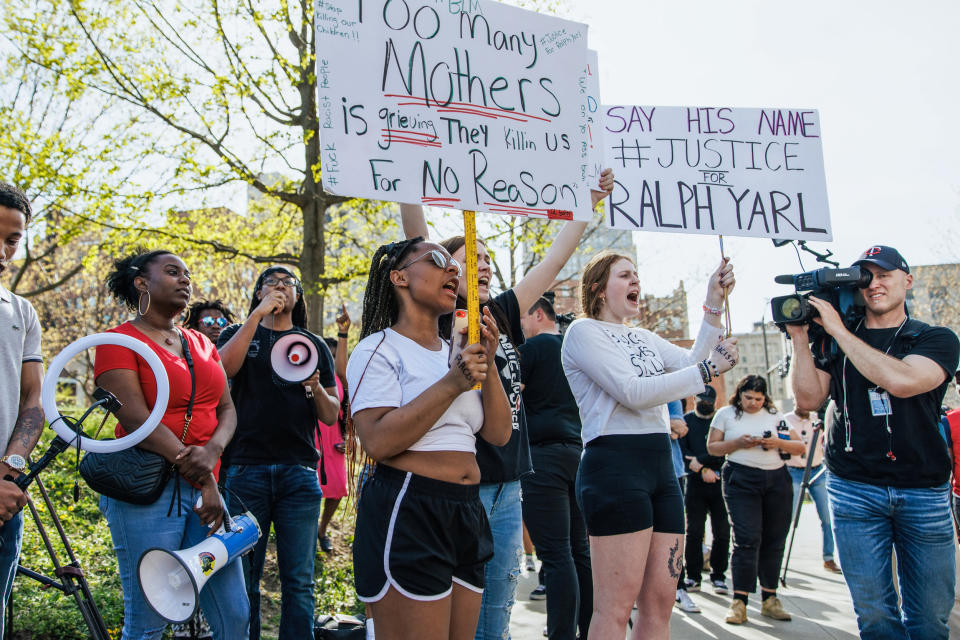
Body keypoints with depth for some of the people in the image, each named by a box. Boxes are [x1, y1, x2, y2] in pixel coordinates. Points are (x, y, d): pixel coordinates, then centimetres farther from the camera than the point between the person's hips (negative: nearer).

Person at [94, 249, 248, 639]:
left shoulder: (202, 344, 17)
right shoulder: (120, 341, -2)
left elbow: (227, 409, 11)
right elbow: (136, 420, -13)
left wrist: (212, 451, -13)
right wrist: (205, 482, -16)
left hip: (206, 487, 6)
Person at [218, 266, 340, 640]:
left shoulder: (315, 345, 16)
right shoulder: (239, 334, 14)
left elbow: (331, 415, 12)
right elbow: (224, 367, -10)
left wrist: (315, 387, -8)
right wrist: (257, 314, -11)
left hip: (299, 472, 1)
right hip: (246, 468, -1)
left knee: (299, 581, 0)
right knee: (243, 578, 4)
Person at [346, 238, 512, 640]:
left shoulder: (457, 353, 16)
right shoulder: (379, 349, -5)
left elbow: (499, 434, 10)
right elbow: (377, 441, -19)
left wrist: (486, 366, -3)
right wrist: (453, 383, -19)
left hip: (467, 516, 7)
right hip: (406, 515, -7)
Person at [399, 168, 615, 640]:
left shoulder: (502, 316, 13)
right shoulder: (437, 317, -2)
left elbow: (553, 262, 19)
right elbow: (416, 241, -14)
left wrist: (589, 202, 24)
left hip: (506, 490, 6)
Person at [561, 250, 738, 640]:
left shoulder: (643, 338, 22)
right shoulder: (584, 331, -2)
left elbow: (693, 362, 8)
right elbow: (633, 392, -14)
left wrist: (714, 304, 3)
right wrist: (707, 370, -12)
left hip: (661, 465, 8)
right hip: (614, 465, -8)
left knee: (660, 604, 7)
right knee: (615, 608, -7)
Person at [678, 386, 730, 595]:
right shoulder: (686, 420, 10)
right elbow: (682, 450, 1)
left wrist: (700, 460, -11)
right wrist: (703, 470, -10)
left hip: (719, 483, 0)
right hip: (695, 483, 0)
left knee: (722, 532, 0)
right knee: (694, 532, 1)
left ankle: (718, 576, 10)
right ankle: (693, 576, 8)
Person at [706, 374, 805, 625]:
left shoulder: (776, 415, 12)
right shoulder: (726, 414, 7)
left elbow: (800, 447, 10)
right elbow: (712, 447, 4)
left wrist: (778, 443, -9)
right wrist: (738, 443, -11)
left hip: (777, 480, 3)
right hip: (741, 480, -3)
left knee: (774, 539, 4)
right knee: (747, 538, -12)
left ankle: (769, 599, 14)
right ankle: (739, 602, -10)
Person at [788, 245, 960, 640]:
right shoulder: (836, 342, 10)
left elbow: (900, 380, -17)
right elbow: (809, 399, 1)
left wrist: (838, 329, -12)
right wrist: (800, 336, -5)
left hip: (924, 490, 0)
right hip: (855, 490, 1)